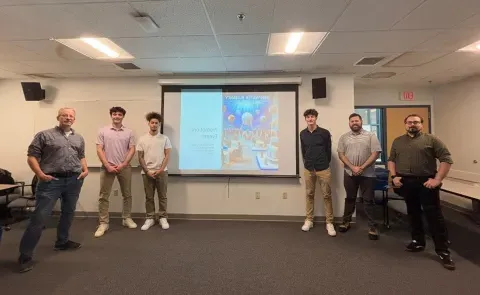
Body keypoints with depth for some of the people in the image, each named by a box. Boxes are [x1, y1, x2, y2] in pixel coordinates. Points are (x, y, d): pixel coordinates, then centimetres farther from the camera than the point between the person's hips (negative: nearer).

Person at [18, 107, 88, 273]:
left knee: (69, 213, 15)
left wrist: (85, 170, 3)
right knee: (40, 216, -5)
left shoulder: (79, 138, 13)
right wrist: (40, 174, -13)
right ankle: (25, 255, 5)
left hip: (74, 180, 5)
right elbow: (31, 156, -3)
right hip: (51, 180, -5)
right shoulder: (44, 135, -1)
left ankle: (62, 242, 34)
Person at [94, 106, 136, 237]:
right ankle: (103, 223, 10)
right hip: (107, 167, -1)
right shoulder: (103, 131, 2)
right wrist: (108, 166, -11)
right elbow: (99, 150, -3)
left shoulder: (129, 132, 3)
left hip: (124, 167, 1)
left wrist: (123, 165, -10)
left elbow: (132, 150, 0)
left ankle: (127, 218, 24)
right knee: (104, 196, 1)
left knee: (127, 194, 9)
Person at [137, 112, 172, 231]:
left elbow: (167, 156, -2)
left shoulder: (165, 138, 1)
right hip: (147, 173, 1)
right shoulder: (142, 139, 2)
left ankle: (163, 218, 17)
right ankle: (150, 218, 20)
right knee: (149, 197, 9)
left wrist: (160, 170, -11)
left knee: (162, 196, 6)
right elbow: (140, 157, 2)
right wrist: (147, 171, -7)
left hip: (162, 172, 0)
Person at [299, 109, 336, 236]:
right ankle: (309, 220, 22)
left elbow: (328, 150, 2)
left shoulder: (325, 133, -6)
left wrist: (324, 164, 9)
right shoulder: (302, 134, 4)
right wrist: (307, 163, 12)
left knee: (327, 195, 3)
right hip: (308, 169, 3)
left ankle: (329, 223, 14)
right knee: (309, 194, 11)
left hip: (323, 169, -3)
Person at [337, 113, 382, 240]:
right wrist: (353, 167, -13)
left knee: (368, 200, 4)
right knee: (350, 198, 14)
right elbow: (341, 154, 0)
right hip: (349, 173, 2)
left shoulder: (371, 136, -1)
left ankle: (372, 227, 14)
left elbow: (375, 153, -8)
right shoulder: (344, 137, 5)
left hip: (367, 174, -2)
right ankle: (346, 221, 27)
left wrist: (362, 168, -15)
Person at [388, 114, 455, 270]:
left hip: (426, 183, -3)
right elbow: (391, 160, 13)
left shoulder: (431, 139, -1)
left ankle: (443, 251, 8)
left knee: (434, 216, -1)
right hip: (406, 183, 4)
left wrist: (437, 179, -12)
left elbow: (446, 159, -5)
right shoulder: (397, 141, 11)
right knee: (413, 214, 14)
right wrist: (394, 176, -1)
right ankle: (418, 242, 28)